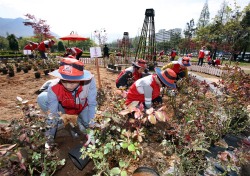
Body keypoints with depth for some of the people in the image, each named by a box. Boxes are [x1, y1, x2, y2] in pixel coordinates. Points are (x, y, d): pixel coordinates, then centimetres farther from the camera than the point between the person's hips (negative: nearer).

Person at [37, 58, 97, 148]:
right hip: (63, 108, 0)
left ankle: (80, 120, 15)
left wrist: (91, 125, -26)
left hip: (83, 108, 0)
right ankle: (57, 123, -2)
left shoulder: (89, 81, -40)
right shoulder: (53, 88, -35)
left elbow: (92, 104, -29)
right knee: (42, 99, -24)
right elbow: (52, 112, -25)